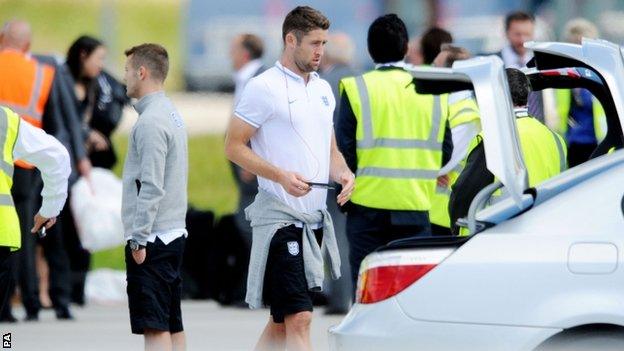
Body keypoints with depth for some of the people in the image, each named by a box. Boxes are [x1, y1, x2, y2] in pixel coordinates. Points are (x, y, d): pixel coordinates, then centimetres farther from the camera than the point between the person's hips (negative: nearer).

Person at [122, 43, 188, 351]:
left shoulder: (151, 122, -15)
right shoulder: (172, 115, 15)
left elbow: (151, 187, -20)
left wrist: (139, 239, -18)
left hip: (151, 236, -10)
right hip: (174, 232, 10)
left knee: (154, 326, -10)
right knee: (173, 325, 11)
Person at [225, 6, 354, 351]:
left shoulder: (323, 89, 16)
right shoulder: (264, 87, -7)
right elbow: (233, 146, -8)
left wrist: (343, 174, 2)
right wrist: (282, 176, -20)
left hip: (314, 217, 8)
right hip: (280, 216, -8)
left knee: (281, 320, 12)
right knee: (299, 318, -14)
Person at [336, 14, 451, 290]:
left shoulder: (356, 89, -4)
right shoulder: (433, 91, 4)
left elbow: (345, 151, -5)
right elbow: (447, 152, 6)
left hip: (367, 206, -2)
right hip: (418, 207, 2)